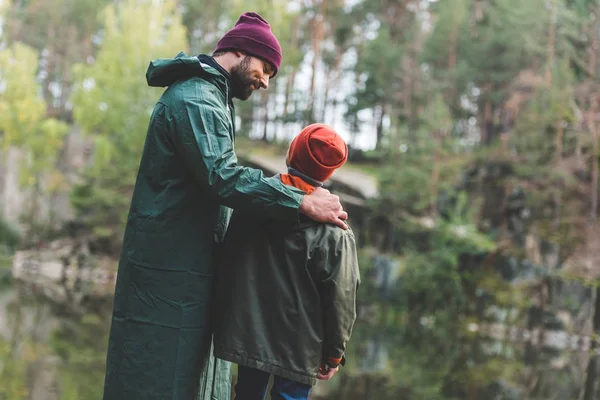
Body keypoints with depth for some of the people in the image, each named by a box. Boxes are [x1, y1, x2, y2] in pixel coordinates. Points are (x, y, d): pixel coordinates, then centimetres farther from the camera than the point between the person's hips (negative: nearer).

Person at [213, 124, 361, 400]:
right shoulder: (335, 232, -15)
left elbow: (227, 263, 6)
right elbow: (341, 298, -11)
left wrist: (223, 319, 19)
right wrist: (334, 353, 2)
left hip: (246, 332, 4)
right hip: (298, 346, -3)